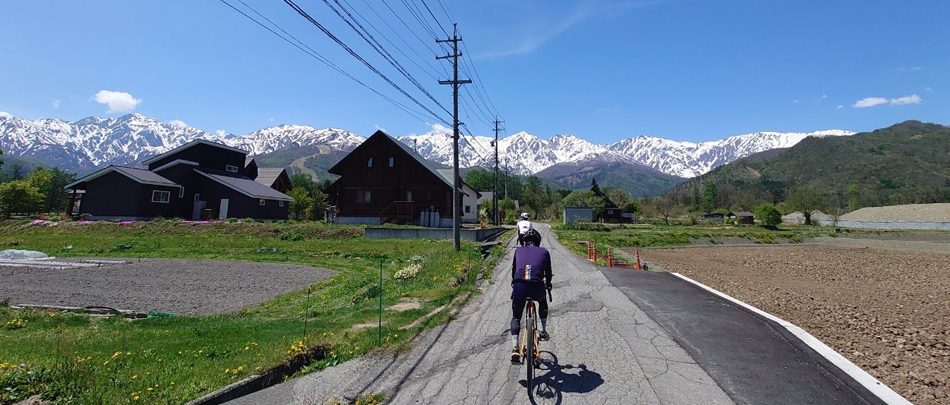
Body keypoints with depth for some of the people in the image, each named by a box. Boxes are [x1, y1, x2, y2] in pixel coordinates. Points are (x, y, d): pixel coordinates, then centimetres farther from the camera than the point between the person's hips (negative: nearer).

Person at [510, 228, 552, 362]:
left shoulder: (518, 250, 21)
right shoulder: (544, 252, 18)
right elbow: (548, 272, 28)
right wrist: (548, 284, 49)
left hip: (519, 287, 0)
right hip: (537, 288, 0)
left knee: (515, 317, 21)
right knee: (542, 302, 37)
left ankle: (515, 348, 6)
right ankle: (543, 331, 36)